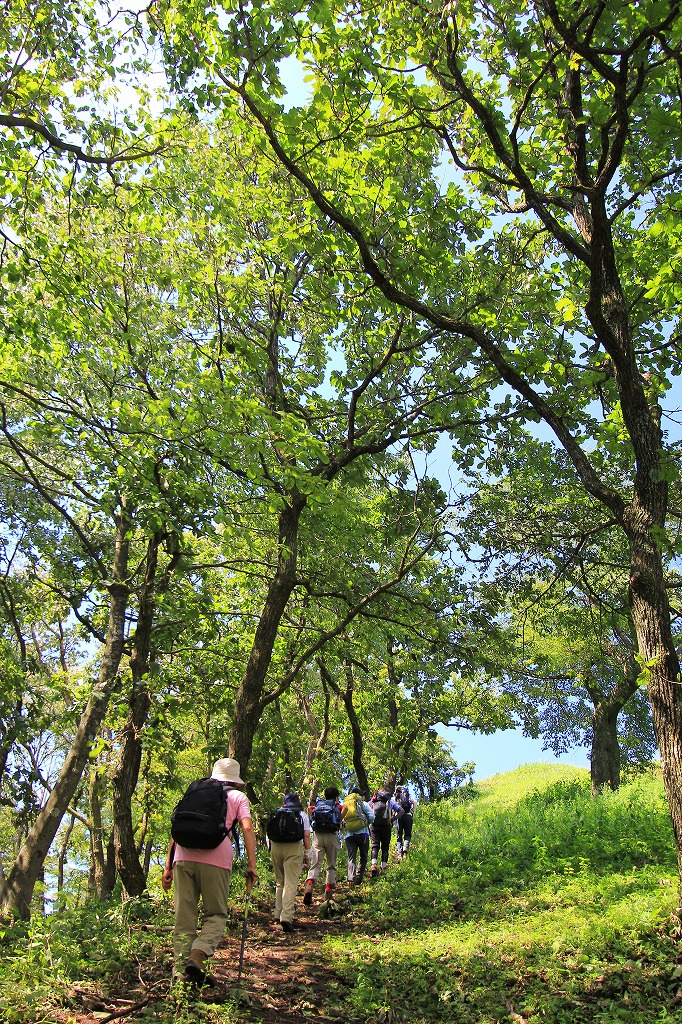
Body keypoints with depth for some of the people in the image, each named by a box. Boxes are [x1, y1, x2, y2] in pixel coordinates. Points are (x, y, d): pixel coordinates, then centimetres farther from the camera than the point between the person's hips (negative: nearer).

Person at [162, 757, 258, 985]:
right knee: (216, 914, 8)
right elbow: (247, 829, 5)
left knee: (184, 915, 11)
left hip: (183, 855, 3)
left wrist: (168, 866, 23)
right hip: (216, 857, -3)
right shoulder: (238, 796, 20)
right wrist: (251, 865, 3)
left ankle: (182, 967, 10)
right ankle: (197, 956, -12)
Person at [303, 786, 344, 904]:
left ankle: (309, 884, -27)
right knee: (331, 864, 14)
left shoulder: (318, 804, 22)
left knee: (315, 863, -4)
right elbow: (344, 809, 2)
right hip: (332, 835, -1)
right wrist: (340, 821, 14)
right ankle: (329, 889, 8)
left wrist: (313, 820, 20)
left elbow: (309, 808, 9)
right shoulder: (337, 806, 17)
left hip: (317, 834, 1)